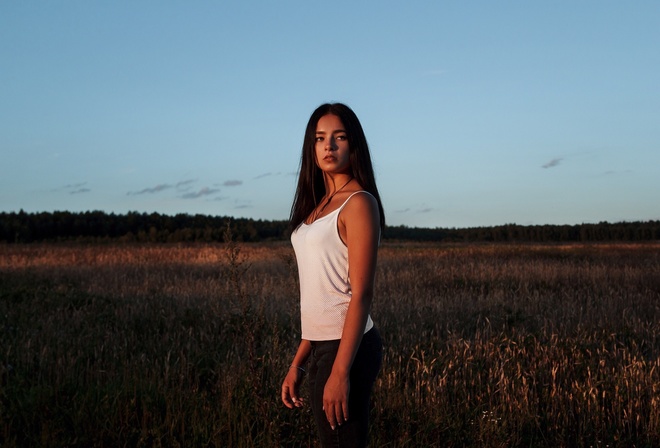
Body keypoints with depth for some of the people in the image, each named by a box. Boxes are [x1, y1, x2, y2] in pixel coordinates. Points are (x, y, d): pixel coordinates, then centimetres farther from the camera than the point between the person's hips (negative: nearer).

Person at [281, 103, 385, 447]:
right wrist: (297, 364, 12)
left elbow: (361, 294, -17)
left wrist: (340, 371, -21)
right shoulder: (319, 205, 12)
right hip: (322, 346, 8)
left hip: (346, 348, -8)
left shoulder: (358, 203, -11)